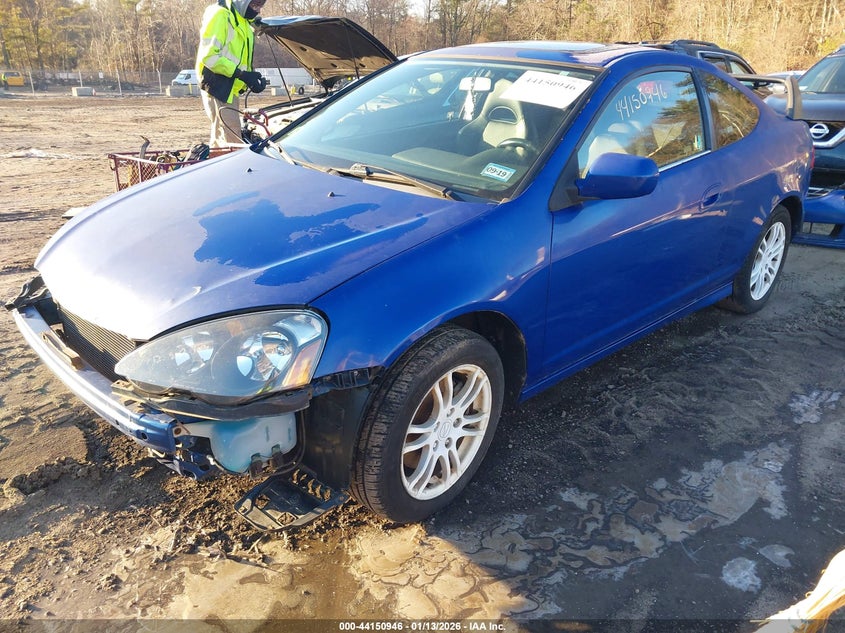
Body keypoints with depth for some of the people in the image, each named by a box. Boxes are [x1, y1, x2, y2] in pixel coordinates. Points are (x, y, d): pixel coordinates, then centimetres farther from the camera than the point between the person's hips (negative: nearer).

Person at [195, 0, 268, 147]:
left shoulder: (244, 21, 19)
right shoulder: (220, 15, -11)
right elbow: (209, 56, -19)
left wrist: (253, 78, 3)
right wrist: (241, 74, -22)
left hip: (231, 90, 9)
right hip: (218, 88, -9)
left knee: (220, 142, 14)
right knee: (233, 142, -14)